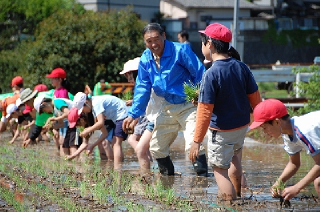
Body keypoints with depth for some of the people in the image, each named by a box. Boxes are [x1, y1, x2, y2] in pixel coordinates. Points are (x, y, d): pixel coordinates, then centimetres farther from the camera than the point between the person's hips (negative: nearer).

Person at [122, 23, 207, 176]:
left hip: (189, 105, -7)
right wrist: (133, 114, 2)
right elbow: (142, 88, 8)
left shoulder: (180, 51, -16)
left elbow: (200, 75, -14)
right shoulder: (146, 59, 3)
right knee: (156, 147, 12)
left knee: (193, 146, -23)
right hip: (168, 107, 7)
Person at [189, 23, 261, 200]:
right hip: (243, 125, 7)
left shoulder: (211, 74, -22)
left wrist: (197, 141, -15)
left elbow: (205, 111, -22)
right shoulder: (241, 67, -5)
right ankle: (237, 197, 44)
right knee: (234, 156, 31)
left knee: (220, 170, 4)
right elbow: (255, 99, 4)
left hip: (222, 131, -7)